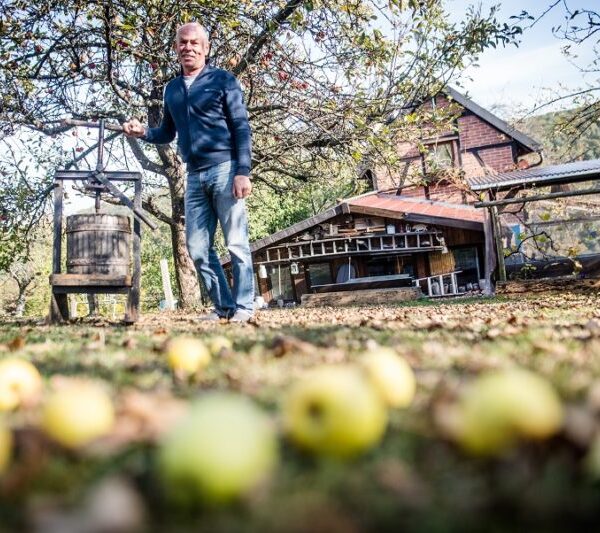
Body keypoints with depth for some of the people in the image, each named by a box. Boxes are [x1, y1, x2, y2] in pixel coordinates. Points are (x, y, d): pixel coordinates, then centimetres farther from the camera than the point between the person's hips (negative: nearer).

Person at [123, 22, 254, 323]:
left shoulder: (223, 80, 3)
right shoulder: (172, 89, 18)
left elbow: (241, 128, -3)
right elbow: (167, 133, 25)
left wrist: (243, 172, -14)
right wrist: (143, 132, 4)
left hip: (224, 170, -6)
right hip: (195, 177, 6)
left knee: (236, 243, -4)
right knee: (197, 247, 3)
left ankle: (244, 307, 2)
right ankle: (223, 306, 12)